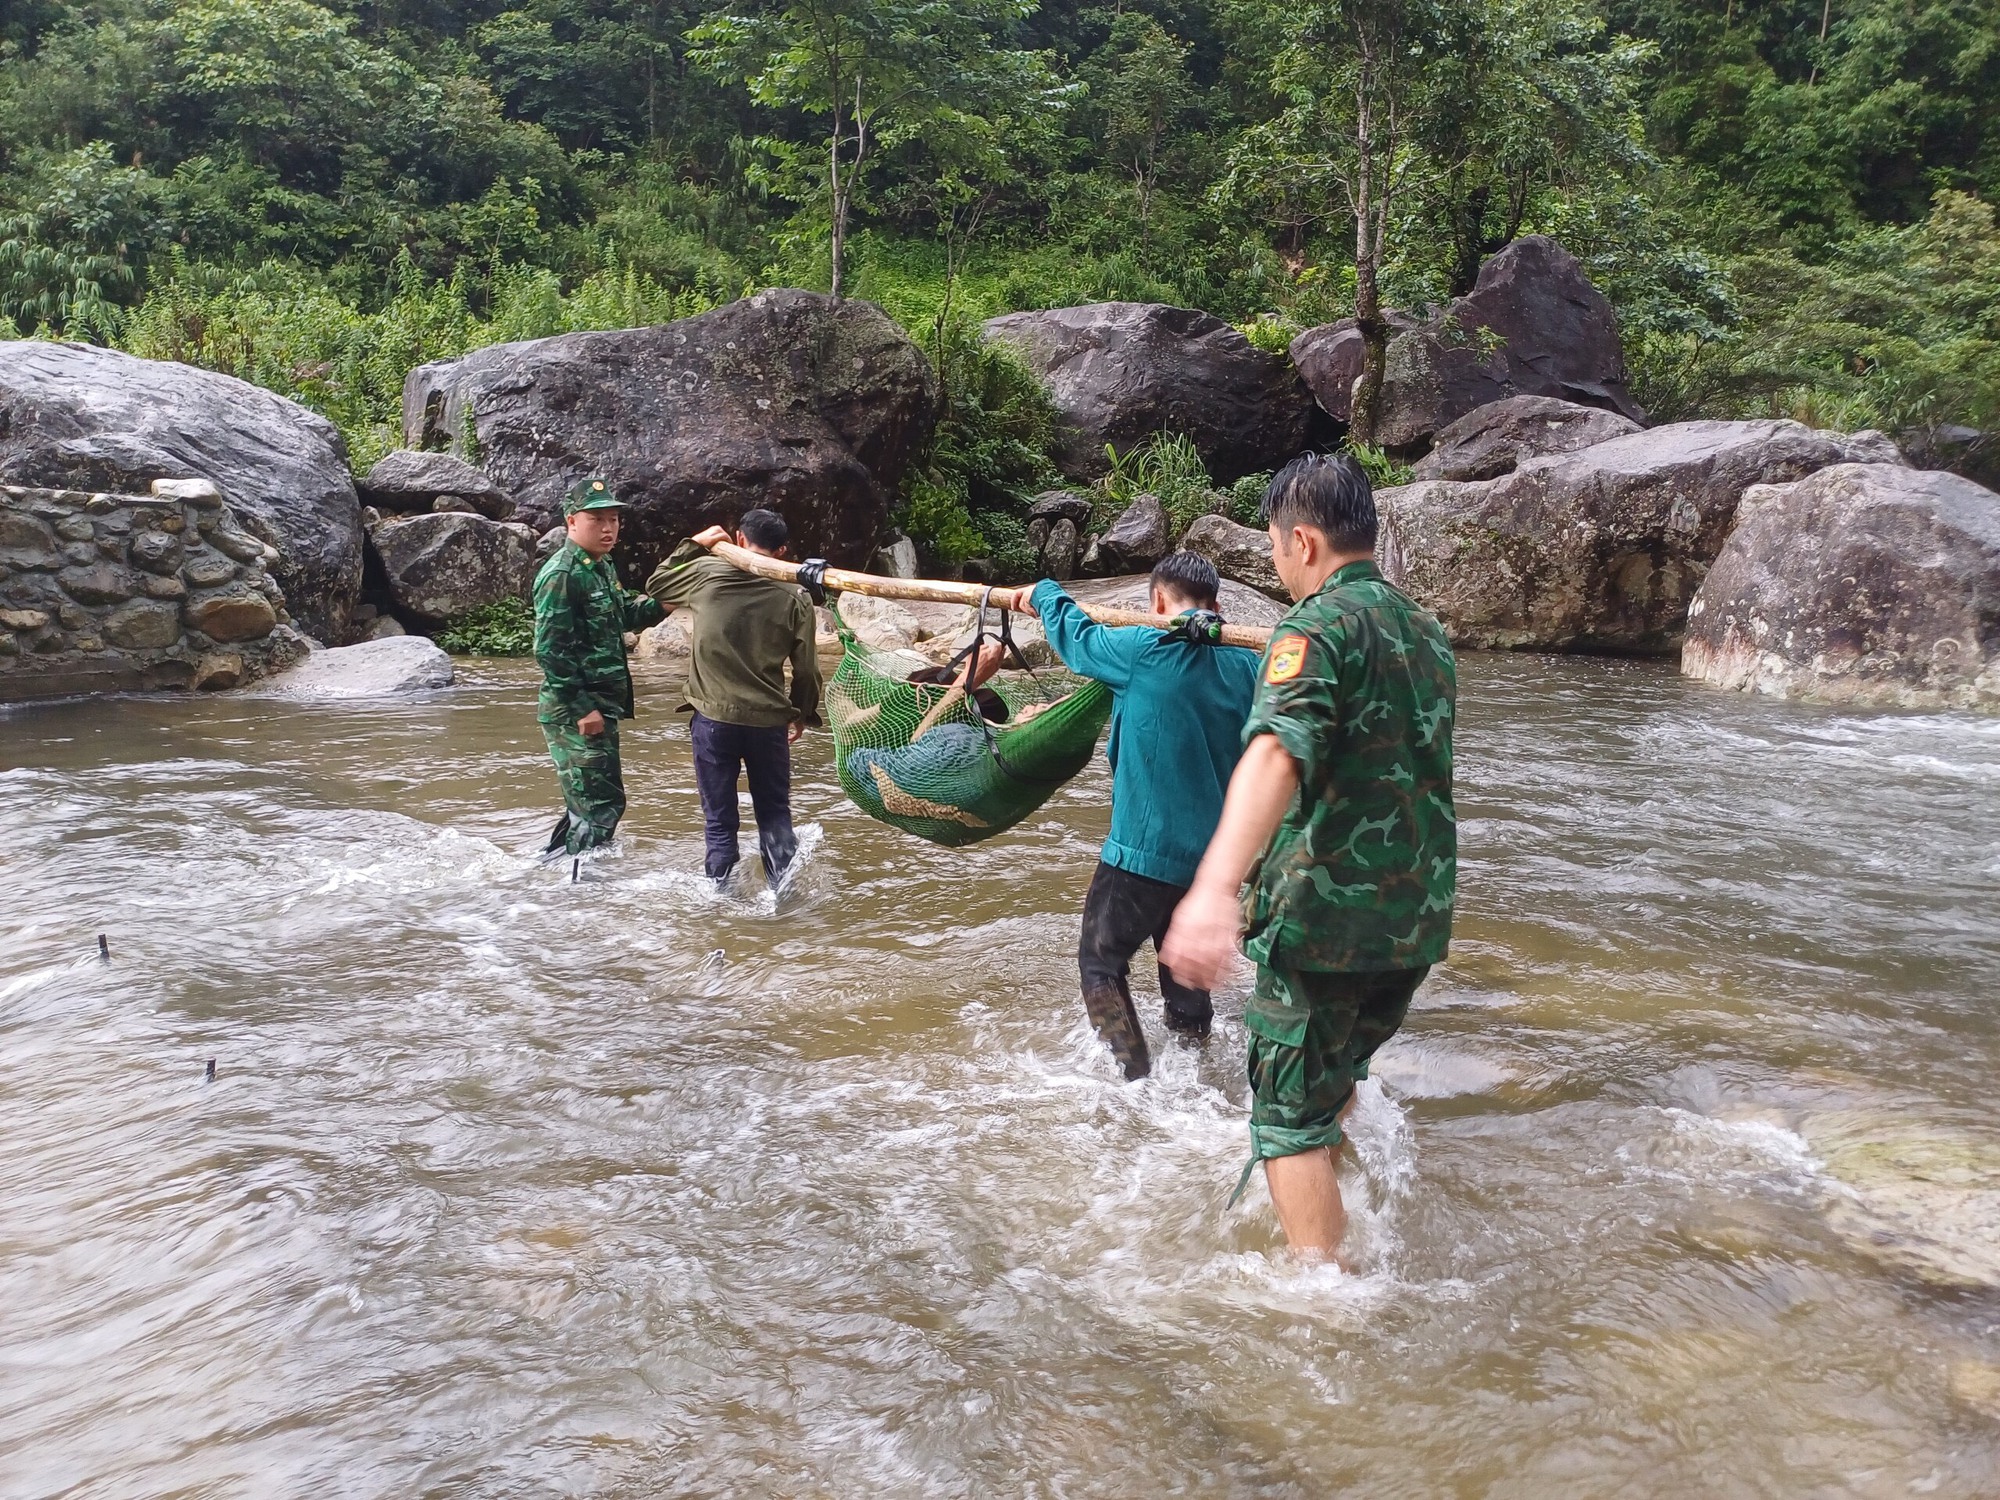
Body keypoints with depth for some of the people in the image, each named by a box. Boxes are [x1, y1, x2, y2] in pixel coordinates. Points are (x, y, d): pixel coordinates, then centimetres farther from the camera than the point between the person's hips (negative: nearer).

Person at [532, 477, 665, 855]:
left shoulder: (603, 568, 13)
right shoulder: (561, 575, -16)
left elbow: (626, 615, 26)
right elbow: (550, 650, -21)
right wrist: (581, 708, -21)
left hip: (601, 706, 10)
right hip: (574, 713, -10)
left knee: (587, 803, 20)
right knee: (600, 805, -7)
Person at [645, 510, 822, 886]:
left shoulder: (706, 572, -2)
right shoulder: (794, 597, -1)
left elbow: (656, 584, 18)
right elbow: (806, 669, 2)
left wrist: (693, 545, 25)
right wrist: (803, 714, 18)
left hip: (713, 717, 0)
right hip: (768, 721, 1)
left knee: (720, 820, 8)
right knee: (775, 816, 14)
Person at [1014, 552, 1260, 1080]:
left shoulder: (1143, 650, -14)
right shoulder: (1245, 665, 2)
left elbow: (1075, 634, 5)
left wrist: (1045, 592, 27)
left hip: (1143, 849, -6)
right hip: (1215, 856, 6)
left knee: (1100, 961, 9)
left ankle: (1137, 1080, 0)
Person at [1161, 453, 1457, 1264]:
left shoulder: (1318, 627, -15)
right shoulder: (1427, 630, 12)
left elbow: (1276, 752, -35)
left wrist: (1216, 887, -48)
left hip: (1326, 916, -8)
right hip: (1419, 918, 8)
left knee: (1290, 1115, 4)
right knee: (1335, 1076, 28)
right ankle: (1330, 1219, 45)